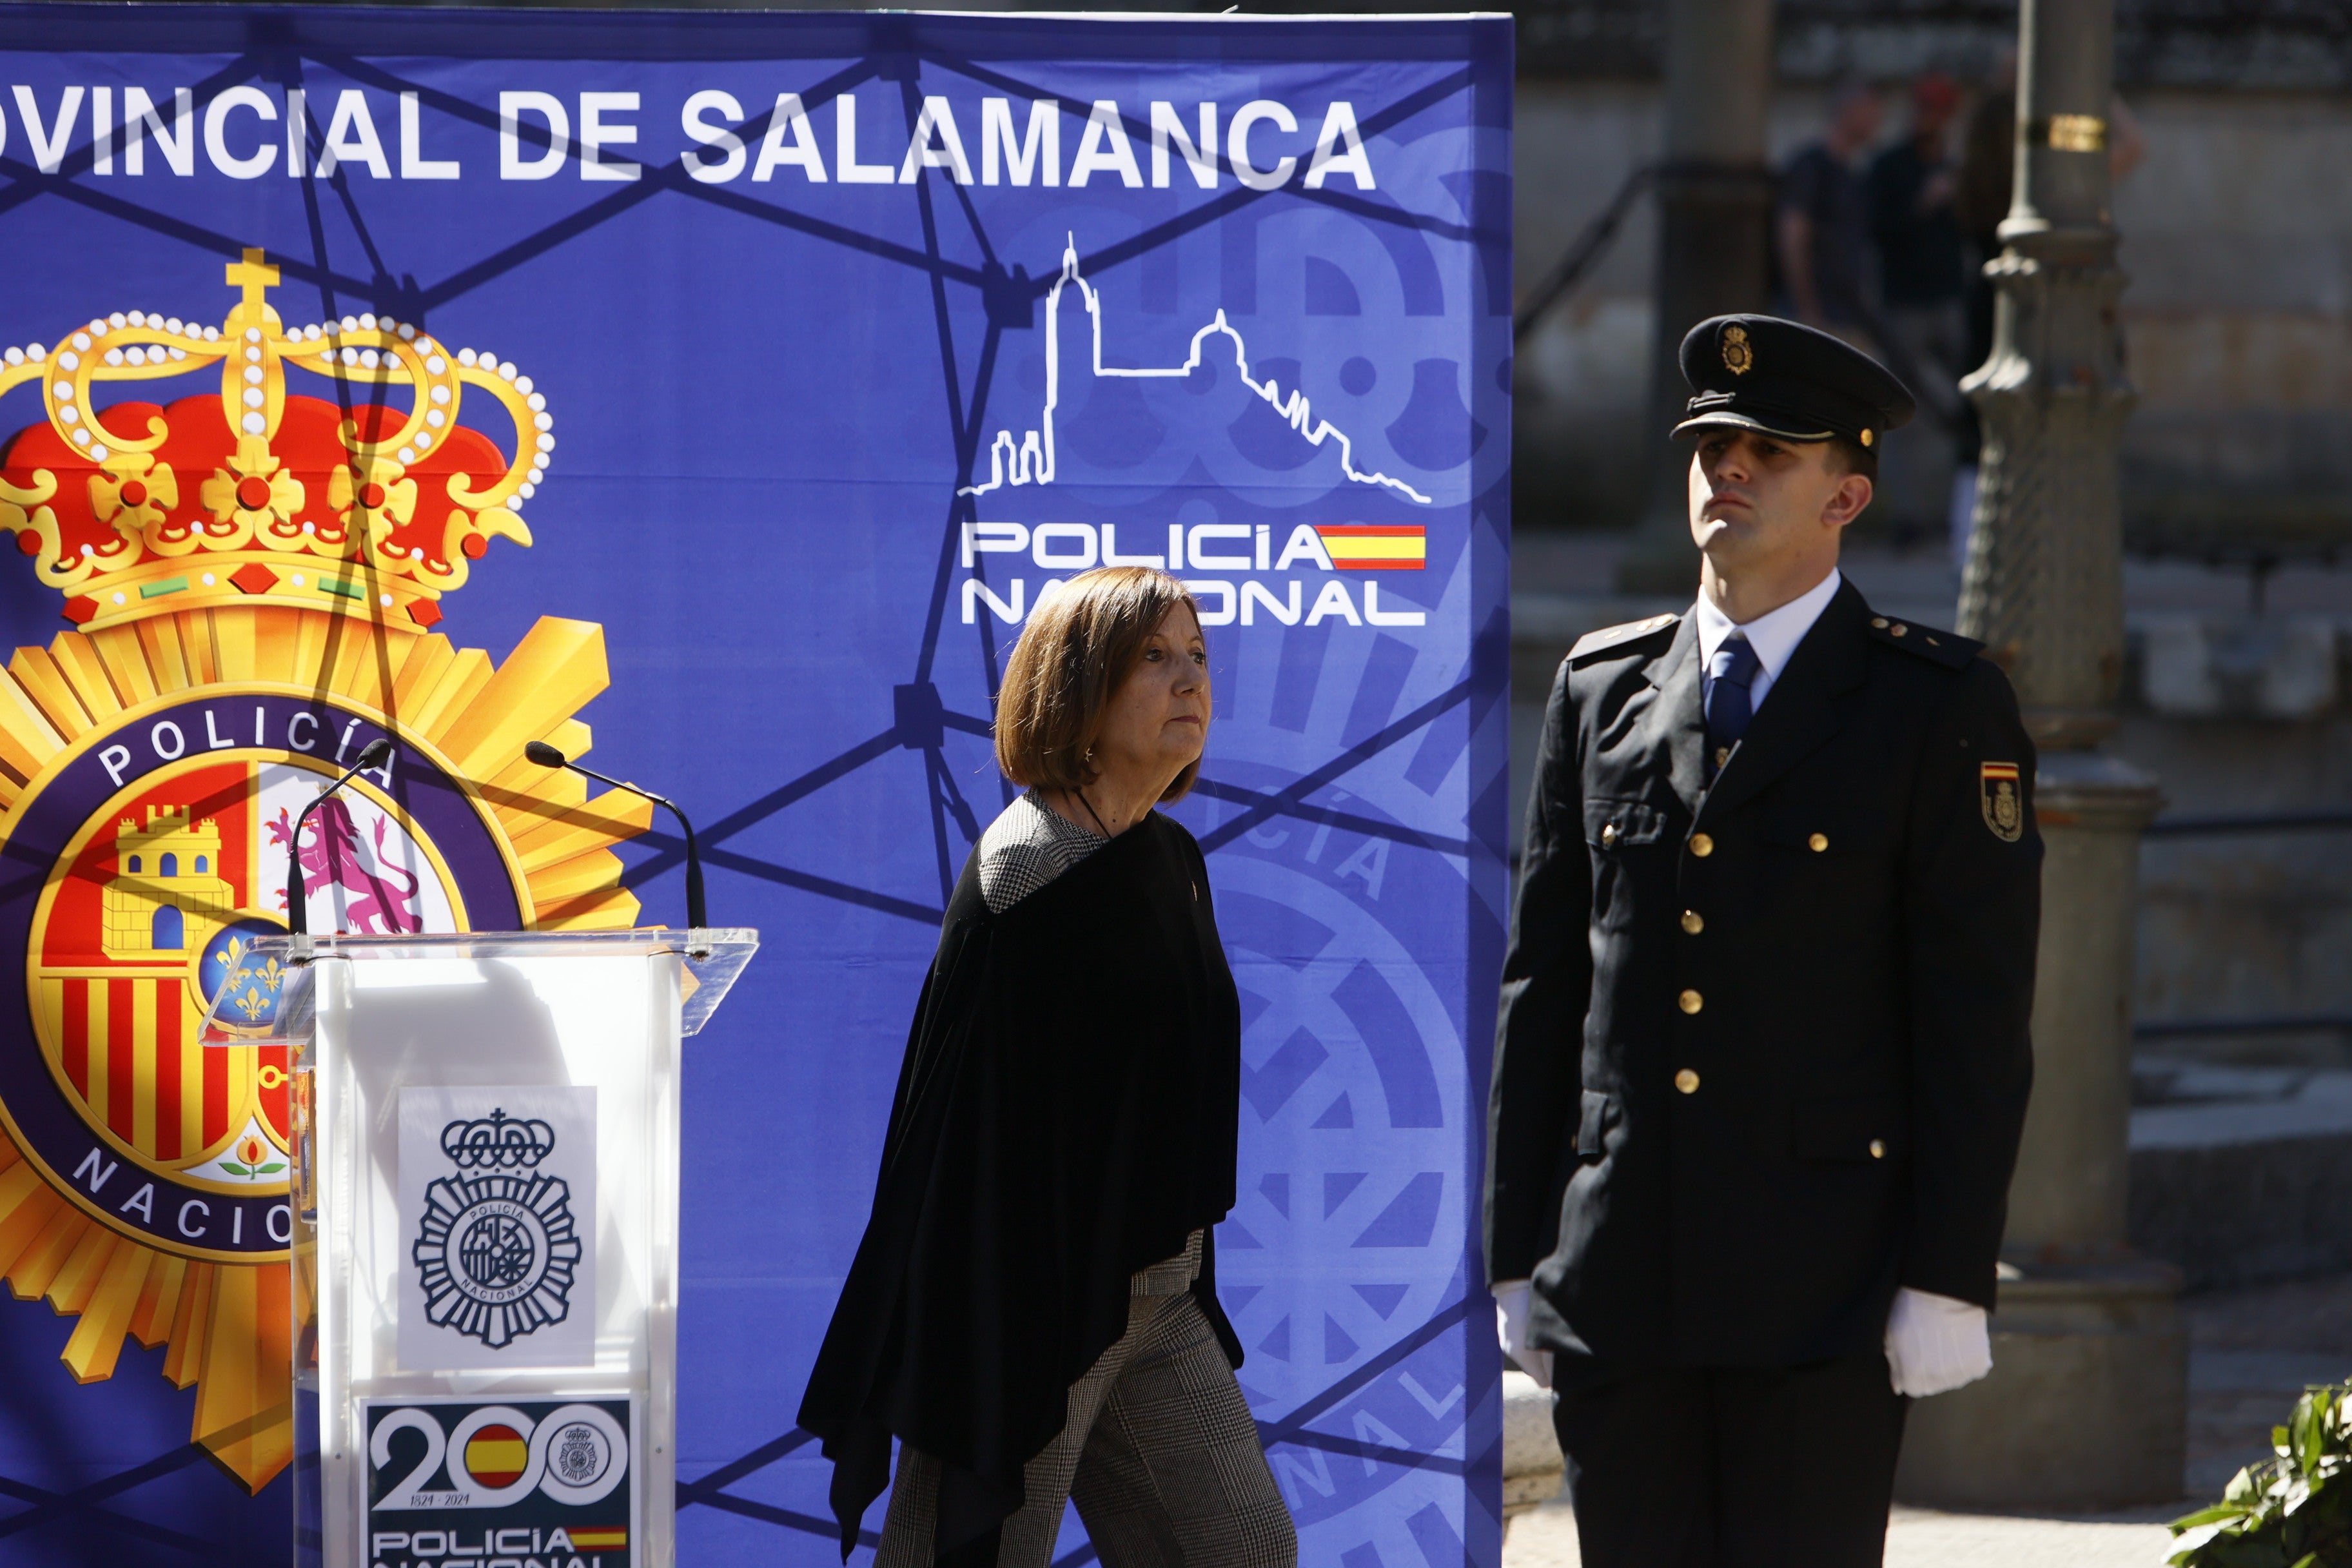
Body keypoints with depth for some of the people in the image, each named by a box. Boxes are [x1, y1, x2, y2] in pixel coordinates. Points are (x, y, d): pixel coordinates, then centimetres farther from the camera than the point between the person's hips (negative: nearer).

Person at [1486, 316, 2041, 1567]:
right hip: (1618, 1275, 4)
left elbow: (1979, 1010, -4)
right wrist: (1518, 1256, 9)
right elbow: (1543, 982, 13)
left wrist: (1948, 1277, -10)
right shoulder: (1602, 689, 12)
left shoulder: (1940, 708, -1)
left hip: (1826, 1282, -4)